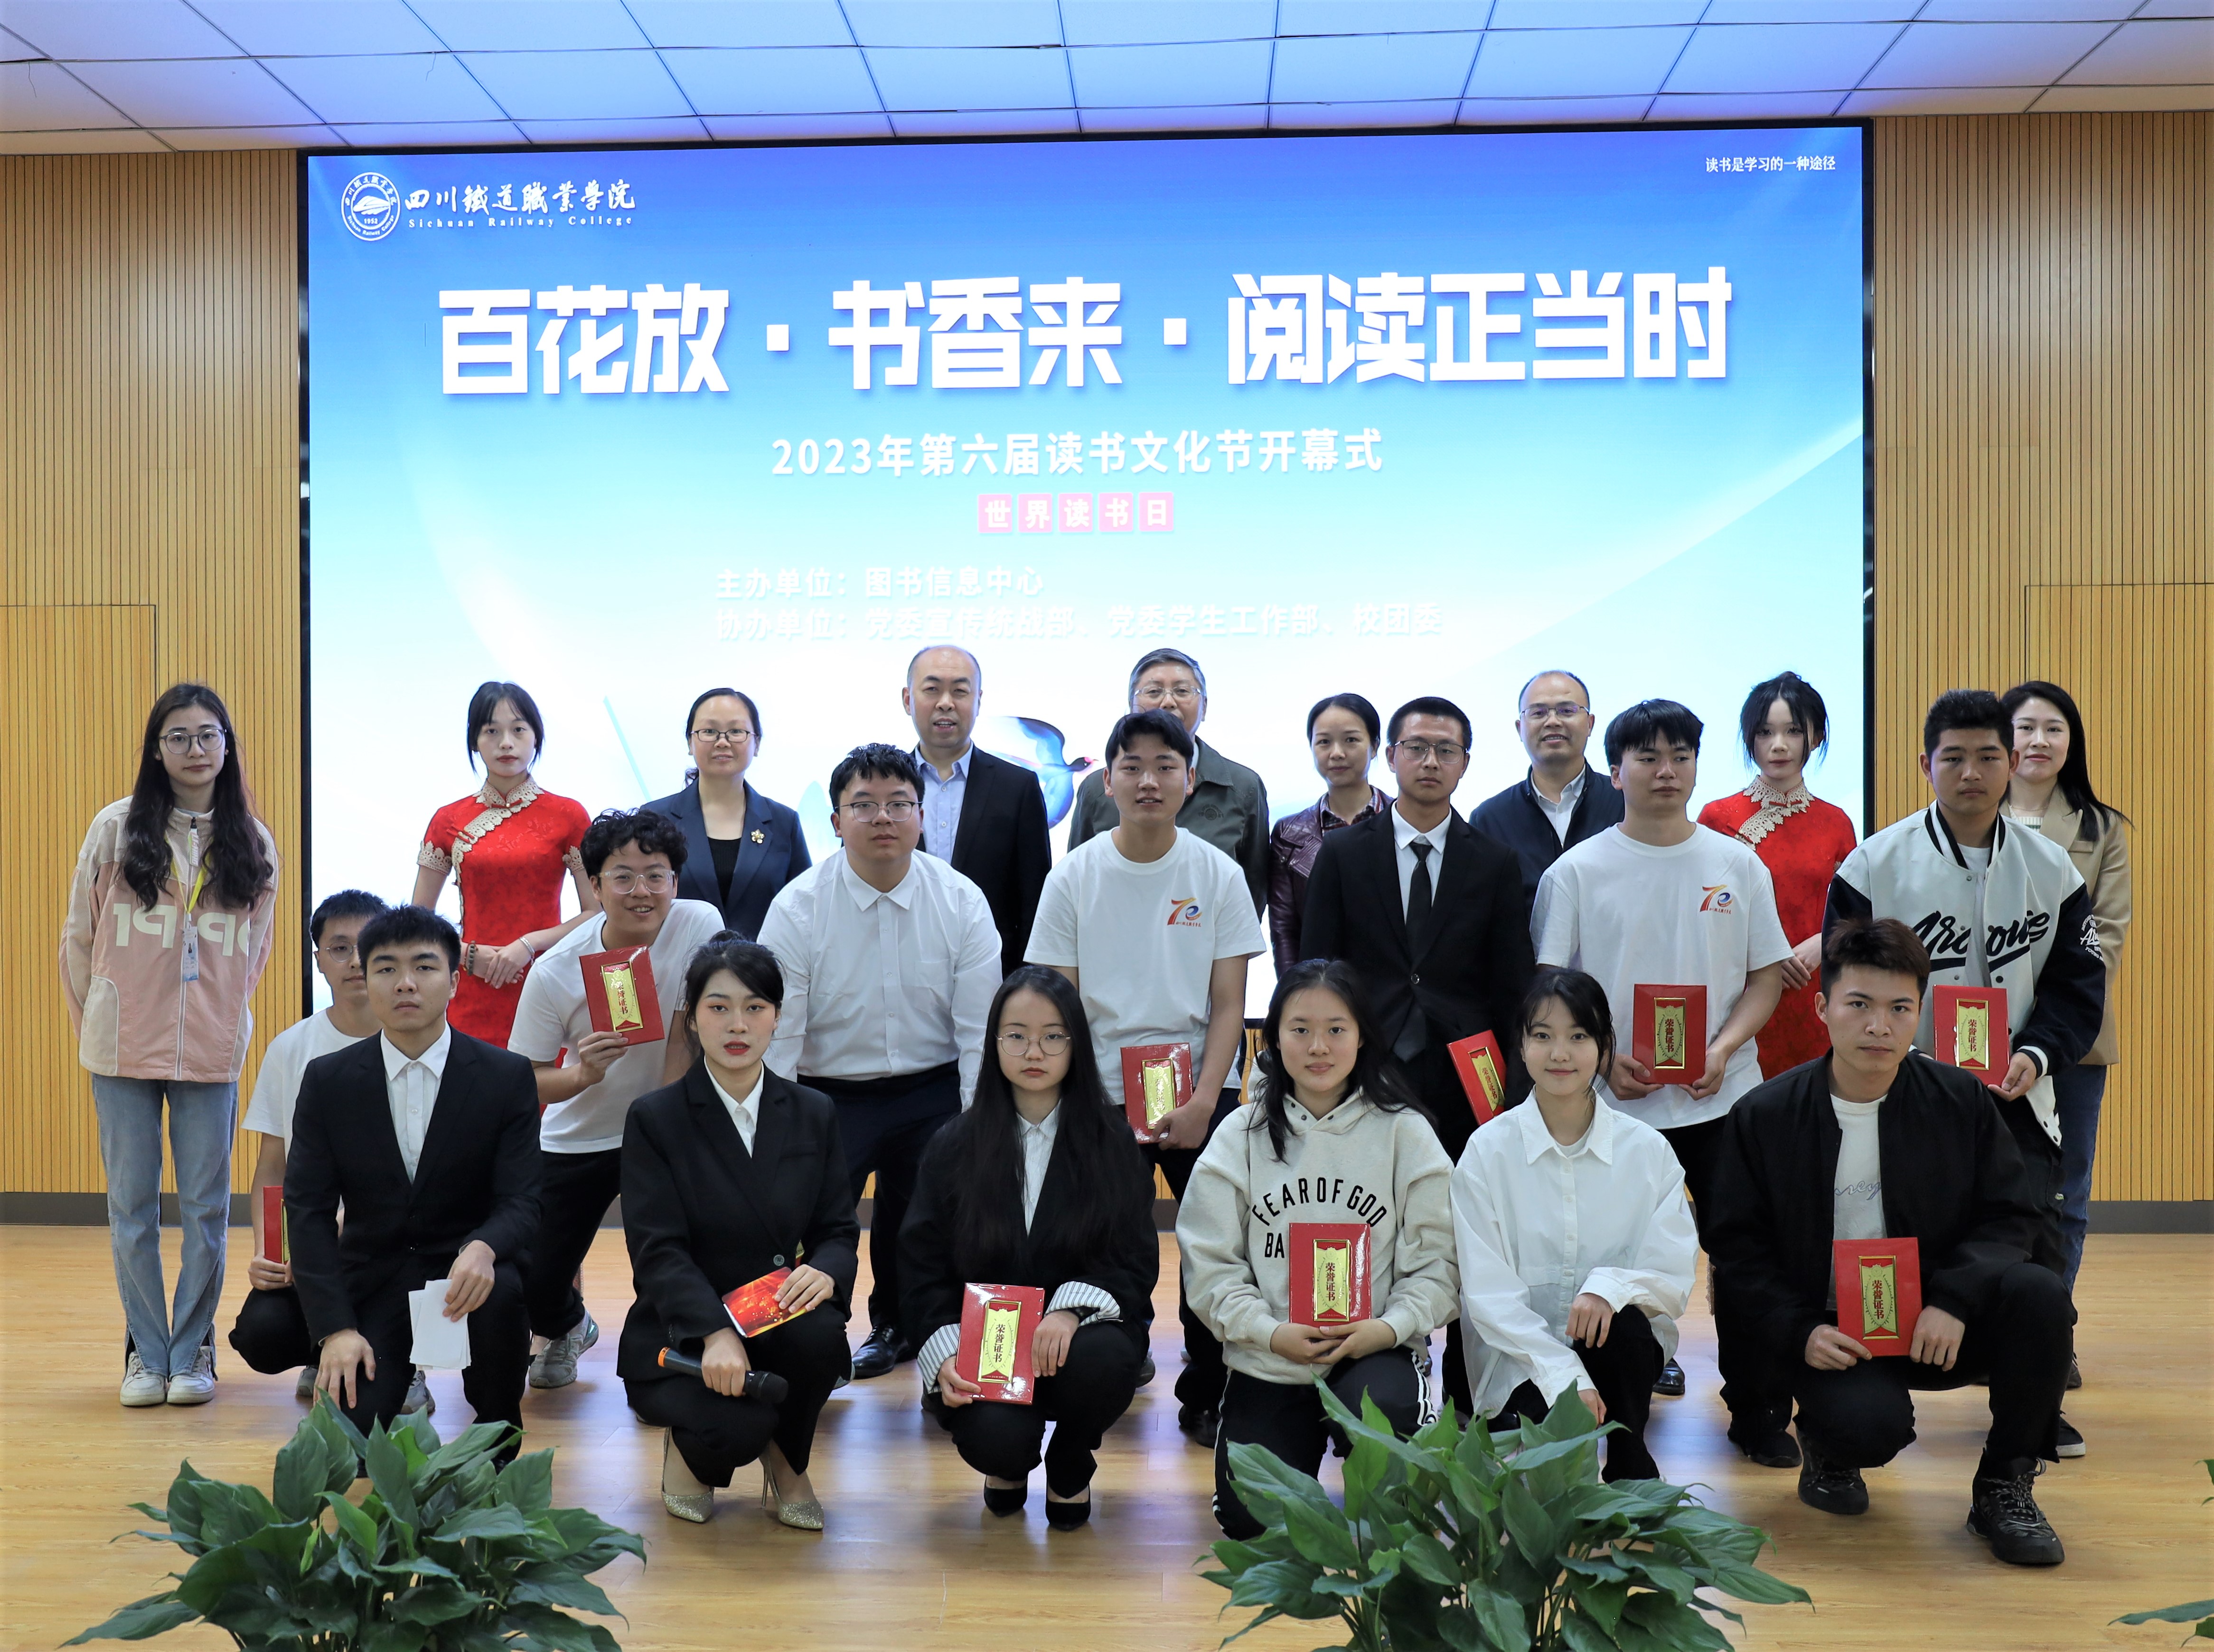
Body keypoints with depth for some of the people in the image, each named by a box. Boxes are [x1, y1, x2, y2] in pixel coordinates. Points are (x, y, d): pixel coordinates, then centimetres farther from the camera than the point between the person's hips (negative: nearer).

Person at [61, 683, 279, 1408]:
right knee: (132, 1205, 6)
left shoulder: (254, 843, 5)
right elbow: (80, 936, 6)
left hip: (212, 1053, 1)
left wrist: (220, 1015, 8)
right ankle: (146, 1352, 19)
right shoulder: (116, 828, 0)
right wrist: (97, 1024, 8)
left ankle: (192, 1350, 17)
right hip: (124, 1050, 0)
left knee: (205, 1207, 4)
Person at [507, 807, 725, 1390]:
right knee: (532, 1283, 2)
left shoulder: (699, 925, -20)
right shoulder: (554, 971, -18)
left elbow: (685, 1039, -16)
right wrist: (583, 1073, -32)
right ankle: (569, 1330, 40)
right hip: (575, 1139, 1)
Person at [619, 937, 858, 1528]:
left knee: (820, 1335, -33)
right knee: (738, 1427, -32)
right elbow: (658, 1251, -12)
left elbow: (839, 1228, 5)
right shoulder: (654, 1119, -3)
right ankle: (690, 1449, 9)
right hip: (680, 1335, -3)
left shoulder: (813, 1114, 8)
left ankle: (787, 1461, 1)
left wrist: (825, 1272, -21)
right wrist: (715, 1332, -30)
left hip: (777, 1318, 3)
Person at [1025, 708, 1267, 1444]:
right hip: (1100, 1094, 0)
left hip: (1200, 1092, 0)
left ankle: (1206, 1391, 16)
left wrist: (1201, 1102, -11)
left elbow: (1229, 1004, 0)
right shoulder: (1074, 876, 1)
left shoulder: (1218, 874, 1)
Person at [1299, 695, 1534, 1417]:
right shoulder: (1342, 855, 6)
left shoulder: (1495, 865, 8)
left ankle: (1468, 1406, 15)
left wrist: (1512, 1084, -1)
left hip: (1465, 1085, 1)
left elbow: (1512, 987, 7)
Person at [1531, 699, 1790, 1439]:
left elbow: (1769, 974, 7)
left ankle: (1759, 1413, 19)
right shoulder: (1577, 871, 1)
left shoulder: (1737, 864, 6)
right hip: (1615, 1102, -1)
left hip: (1723, 1098, 2)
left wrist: (1724, 1049, -8)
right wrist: (1605, 1059, -11)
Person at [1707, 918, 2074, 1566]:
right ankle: (1825, 1442, 9)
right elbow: (1736, 1247, -2)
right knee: (1871, 1423, -33)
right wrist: (1801, 1332, -16)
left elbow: (2013, 1214, -1)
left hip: (1939, 1326, 3)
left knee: (2040, 1293, -26)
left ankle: (2004, 1488, -6)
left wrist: (1954, 1299, -18)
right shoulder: (1763, 1117, -4)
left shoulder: (1961, 1101, 0)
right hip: (1833, 1336, -2)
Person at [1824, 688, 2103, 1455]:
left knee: (2035, 1247, 1)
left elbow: (2078, 986, 7)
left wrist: (2034, 1054, -10)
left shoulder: (2052, 868, 4)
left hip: (2017, 1096, 2)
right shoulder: (1873, 864, -5)